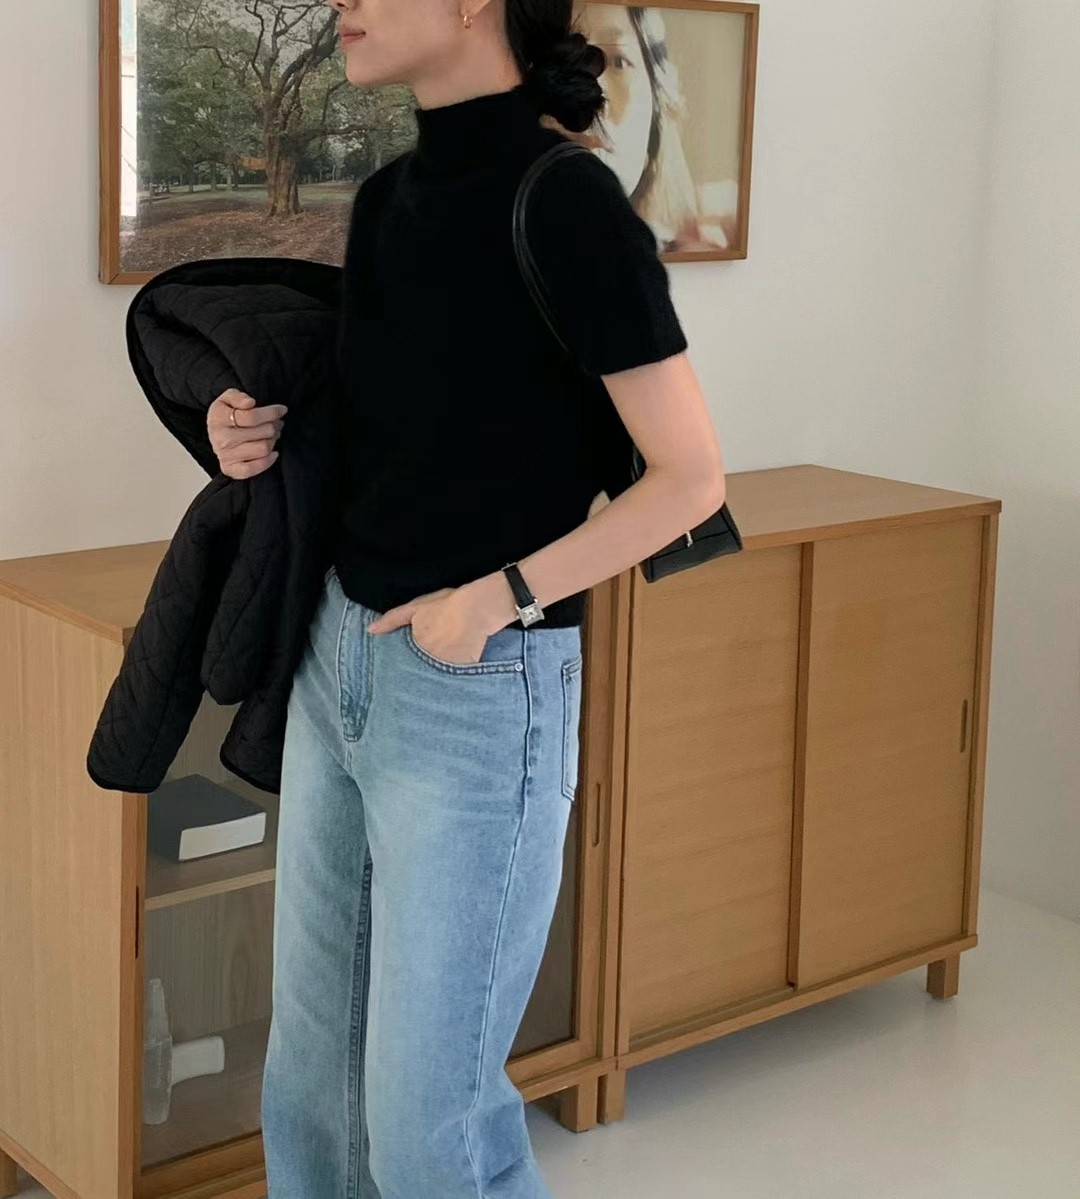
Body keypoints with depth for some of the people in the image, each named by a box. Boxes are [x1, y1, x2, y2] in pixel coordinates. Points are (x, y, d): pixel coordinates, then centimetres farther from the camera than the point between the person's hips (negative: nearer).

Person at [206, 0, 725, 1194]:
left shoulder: (566, 202, -15)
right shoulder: (385, 198, 8)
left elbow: (693, 476, -12)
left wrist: (499, 597, -18)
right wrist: (258, 439, 2)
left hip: (481, 694, -7)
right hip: (338, 663, 7)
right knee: (312, 1073, 13)